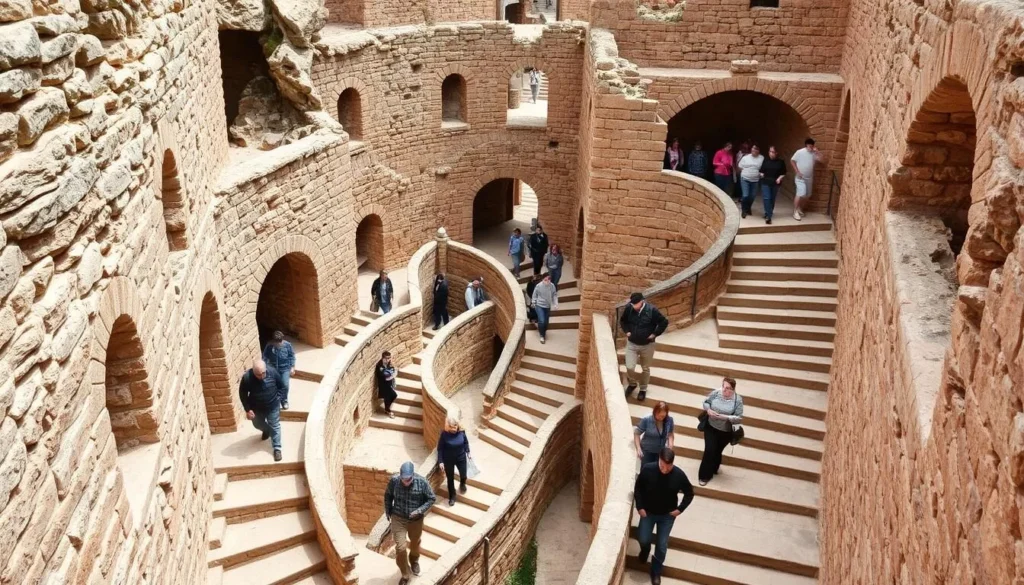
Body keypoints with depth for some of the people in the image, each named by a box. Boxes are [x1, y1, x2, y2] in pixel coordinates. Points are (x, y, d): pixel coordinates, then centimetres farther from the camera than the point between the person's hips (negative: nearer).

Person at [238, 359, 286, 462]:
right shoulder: (246, 378, -29)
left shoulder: (272, 372, -27)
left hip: (273, 406, -1)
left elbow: (281, 385, -6)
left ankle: (277, 448, 20)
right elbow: (242, 394, -13)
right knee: (257, 424, 24)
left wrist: (277, 397, -5)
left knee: (275, 426, 6)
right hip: (256, 407, 1)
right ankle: (266, 430, 58)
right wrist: (248, 409, -14)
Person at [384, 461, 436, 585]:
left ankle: (414, 561, 56)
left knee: (415, 543, 23)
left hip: (416, 519, 1)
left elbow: (432, 498, -10)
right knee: (400, 548, -4)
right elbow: (387, 496, 1)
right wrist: (388, 512, 3)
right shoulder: (394, 480, -19)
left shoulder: (421, 482, -22)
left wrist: (420, 511, -21)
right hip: (398, 519, -1)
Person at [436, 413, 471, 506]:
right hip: (448, 459, -2)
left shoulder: (461, 431, -17)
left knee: (463, 475, 14)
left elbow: (466, 442, 3)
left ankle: (462, 484, 52)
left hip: (461, 458, 2)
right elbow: (440, 448, -14)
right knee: (450, 478, 13)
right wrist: (440, 461, -14)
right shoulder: (444, 434, -24)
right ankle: (452, 497, 35)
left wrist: (467, 452, 6)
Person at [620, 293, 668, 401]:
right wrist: (627, 331, -3)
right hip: (631, 344, 2)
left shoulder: (651, 310, -21)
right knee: (629, 367, -5)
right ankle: (632, 384, 26)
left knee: (645, 369, 12)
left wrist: (654, 334, -12)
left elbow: (664, 322, -10)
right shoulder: (629, 308, -11)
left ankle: (643, 389, 33)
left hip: (647, 345, -2)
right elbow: (622, 320, 9)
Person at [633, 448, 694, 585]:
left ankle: (656, 571, 31)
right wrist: (639, 507, -10)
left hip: (667, 515, 0)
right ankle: (645, 550, 44)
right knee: (643, 539, 6)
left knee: (662, 545, 7)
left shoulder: (679, 475, -23)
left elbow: (689, 493, -5)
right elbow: (638, 488, -6)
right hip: (648, 512, 0)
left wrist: (680, 509, -9)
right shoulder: (647, 469, -23)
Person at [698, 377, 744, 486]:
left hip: (725, 432, 0)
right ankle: (704, 475, 12)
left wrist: (725, 417, -28)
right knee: (709, 450, -2)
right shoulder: (716, 393, -14)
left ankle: (713, 470, 46)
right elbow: (706, 402, 2)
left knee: (717, 451, 19)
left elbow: (739, 418, -17)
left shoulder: (737, 400, -19)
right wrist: (708, 410, -19)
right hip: (710, 428, 0)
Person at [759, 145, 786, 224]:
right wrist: (762, 175, -7)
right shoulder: (765, 161, 1)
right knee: (766, 198, -12)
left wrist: (780, 178, -11)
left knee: (772, 199, 11)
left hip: (775, 183, 1)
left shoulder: (780, 162, 0)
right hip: (765, 182, -1)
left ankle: (768, 214, 26)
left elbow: (783, 173, 5)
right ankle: (768, 216, -14)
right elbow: (761, 171, 11)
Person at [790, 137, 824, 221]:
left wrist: (817, 151, -14)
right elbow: (792, 161, -7)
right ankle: (795, 212, -11)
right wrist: (797, 172, -13)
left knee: (806, 195, 11)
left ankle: (800, 209, 28)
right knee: (800, 194, -18)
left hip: (809, 178, 6)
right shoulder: (800, 152, -11)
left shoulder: (813, 153, 2)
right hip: (800, 178, -6)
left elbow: (821, 160, -5)